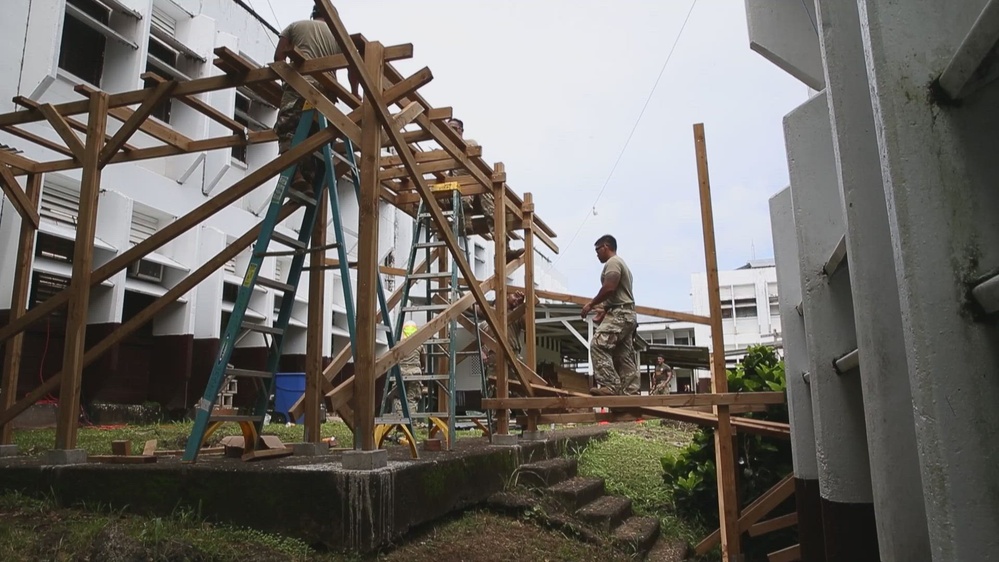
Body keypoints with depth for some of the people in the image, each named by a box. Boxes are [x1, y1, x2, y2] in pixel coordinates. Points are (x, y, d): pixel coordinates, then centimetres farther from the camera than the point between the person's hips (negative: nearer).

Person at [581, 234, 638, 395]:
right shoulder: (621, 263, 27)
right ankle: (630, 392, 3)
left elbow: (609, 288, -19)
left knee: (598, 345, -20)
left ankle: (610, 386, -26)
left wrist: (591, 304, -9)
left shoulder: (612, 262, -6)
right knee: (624, 356, 6)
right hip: (626, 314, 11)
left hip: (619, 314, -11)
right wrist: (605, 311, 24)